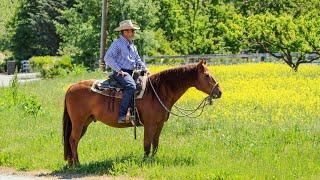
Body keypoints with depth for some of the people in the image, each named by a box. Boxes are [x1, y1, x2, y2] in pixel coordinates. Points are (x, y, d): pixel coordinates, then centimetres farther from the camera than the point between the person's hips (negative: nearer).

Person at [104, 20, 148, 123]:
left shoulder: (132, 46, 23)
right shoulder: (117, 44, -4)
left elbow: (138, 60, 29)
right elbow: (108, 58, -14)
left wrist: (144, 68, 8)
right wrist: (119, 70, -19)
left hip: (131, 73, 10)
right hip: (120, 73, -10)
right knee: (131, 86, -34)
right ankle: (122, 115, -39)